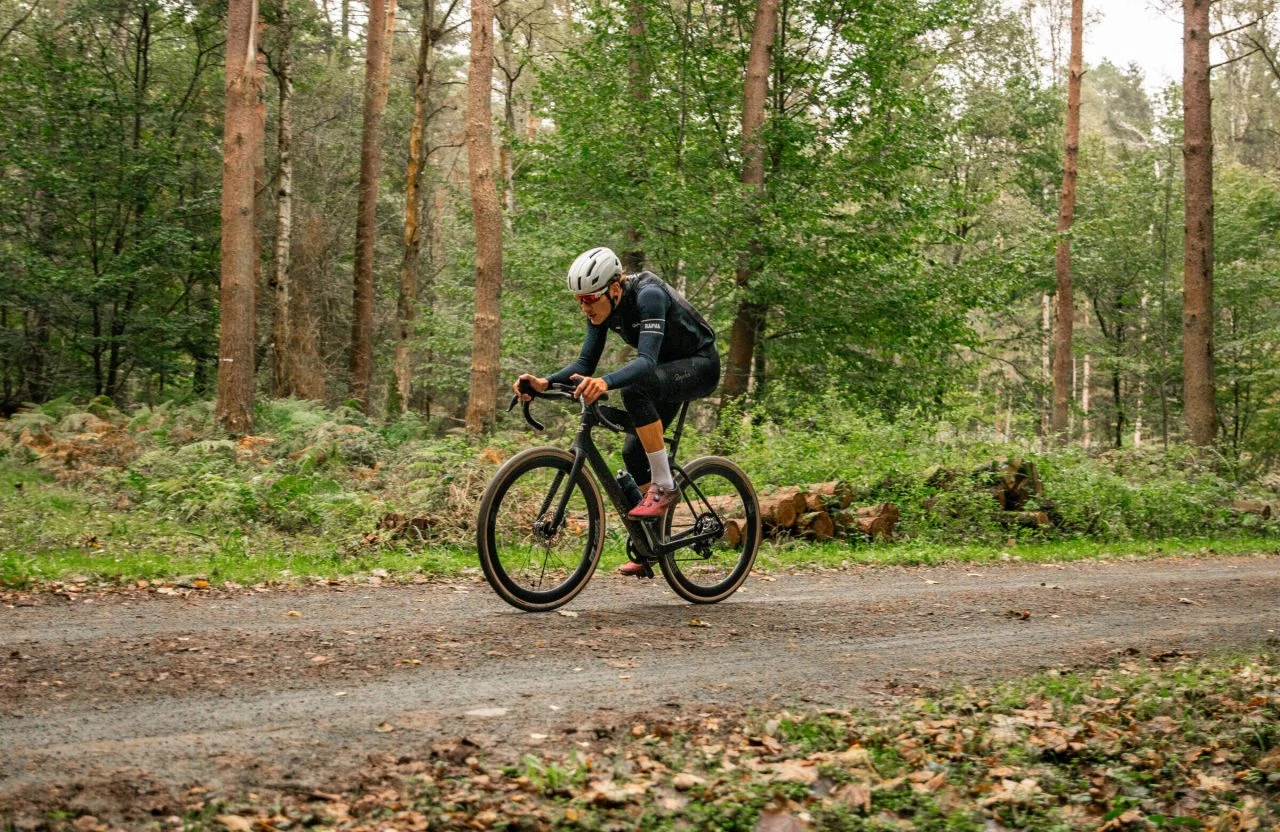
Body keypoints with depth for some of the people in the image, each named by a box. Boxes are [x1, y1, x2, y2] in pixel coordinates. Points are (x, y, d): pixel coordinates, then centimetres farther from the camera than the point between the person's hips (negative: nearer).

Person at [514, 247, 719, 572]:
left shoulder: (649, 296, -32)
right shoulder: (601, 308, -9)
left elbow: (646, 360, -43)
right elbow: (585, 365, -7)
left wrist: (605, 382, -60)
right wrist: (544, 382, -24)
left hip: (700, 366, -8)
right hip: (666, 372, 8)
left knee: (634, 388, -34)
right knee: (634, 450, 1)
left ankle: (664, 485, -23)